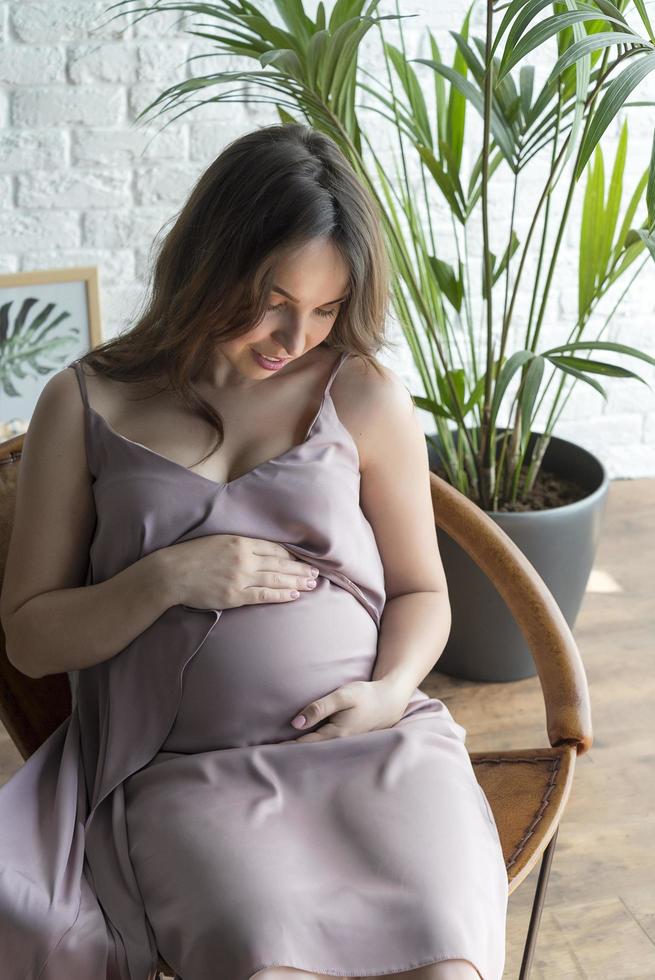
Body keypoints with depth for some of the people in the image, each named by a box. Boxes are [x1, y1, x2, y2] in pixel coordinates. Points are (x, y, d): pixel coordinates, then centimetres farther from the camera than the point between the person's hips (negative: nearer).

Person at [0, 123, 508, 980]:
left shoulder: (365, 396, 6)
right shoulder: (87, 404, 5)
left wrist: (392, 690, -6)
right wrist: (166, 579, -9)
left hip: (373, 740, 1)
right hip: (187, 771, 0)